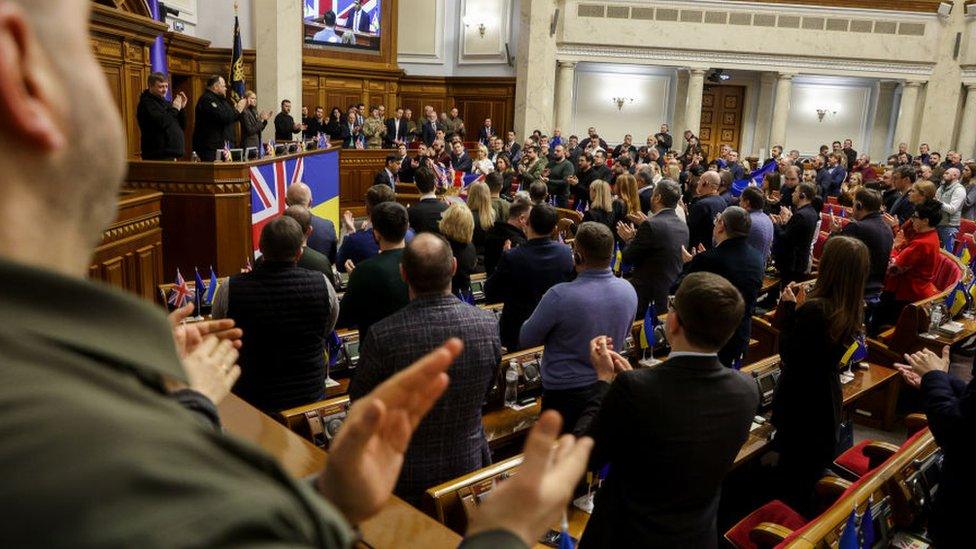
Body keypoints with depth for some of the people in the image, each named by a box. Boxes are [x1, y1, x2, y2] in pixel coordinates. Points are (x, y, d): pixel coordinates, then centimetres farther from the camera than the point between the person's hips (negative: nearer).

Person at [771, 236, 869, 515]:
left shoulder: (814, 309, -29)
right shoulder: (853, 309, -3)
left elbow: (787, 354, -20)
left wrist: (788, 308, -14)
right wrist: (799, 308, -2)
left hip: (802, 403, -8)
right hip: (827, 400, 8)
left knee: (791, 481, 9)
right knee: (811, 474, 25)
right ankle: (804, 519, 42)